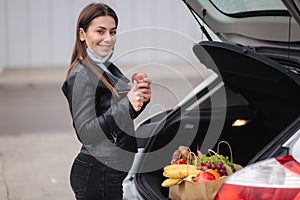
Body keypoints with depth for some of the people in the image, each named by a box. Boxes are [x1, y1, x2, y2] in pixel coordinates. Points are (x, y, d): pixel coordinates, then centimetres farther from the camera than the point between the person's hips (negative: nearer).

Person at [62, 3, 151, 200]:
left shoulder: (108, 68, 12)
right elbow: (85, 133, -21)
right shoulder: (81, 76, -15)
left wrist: (141, 98, 1)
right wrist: (127, 104, -27)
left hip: (117, 170, 9)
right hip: (97, 175, -9)